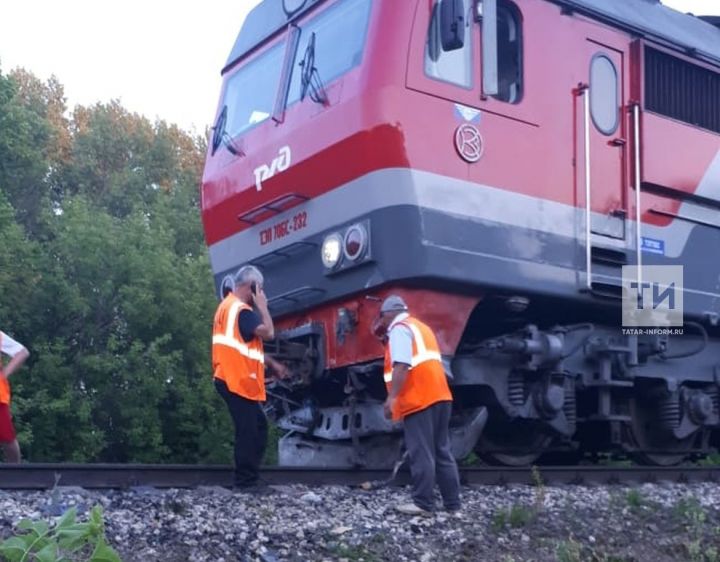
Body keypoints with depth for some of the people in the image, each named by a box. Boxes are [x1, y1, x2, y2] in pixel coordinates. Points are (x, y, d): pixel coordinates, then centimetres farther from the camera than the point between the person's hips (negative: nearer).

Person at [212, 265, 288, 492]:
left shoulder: (229, 306, 18)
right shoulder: (240, 310, -16)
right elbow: (268, 333, -23)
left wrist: (273, 364, 22)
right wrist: (262, 306, -9)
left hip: (235, 379, 11)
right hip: (238, 381, -11)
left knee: (258, 426, 15)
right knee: (248, 430, -5)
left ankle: (249, 477, 19)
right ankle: (245, 481, 0)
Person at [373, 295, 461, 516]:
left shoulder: (399, 328, -5)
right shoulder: (420, 327, 24)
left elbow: (401, 365, -16)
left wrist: (392, 397, -19)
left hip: (419, 399, -9)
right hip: (440, 396, 9)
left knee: (421, 454, -6)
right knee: (442, 451, 11)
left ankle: (423, 504, -5)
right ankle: (452, 503, 13)